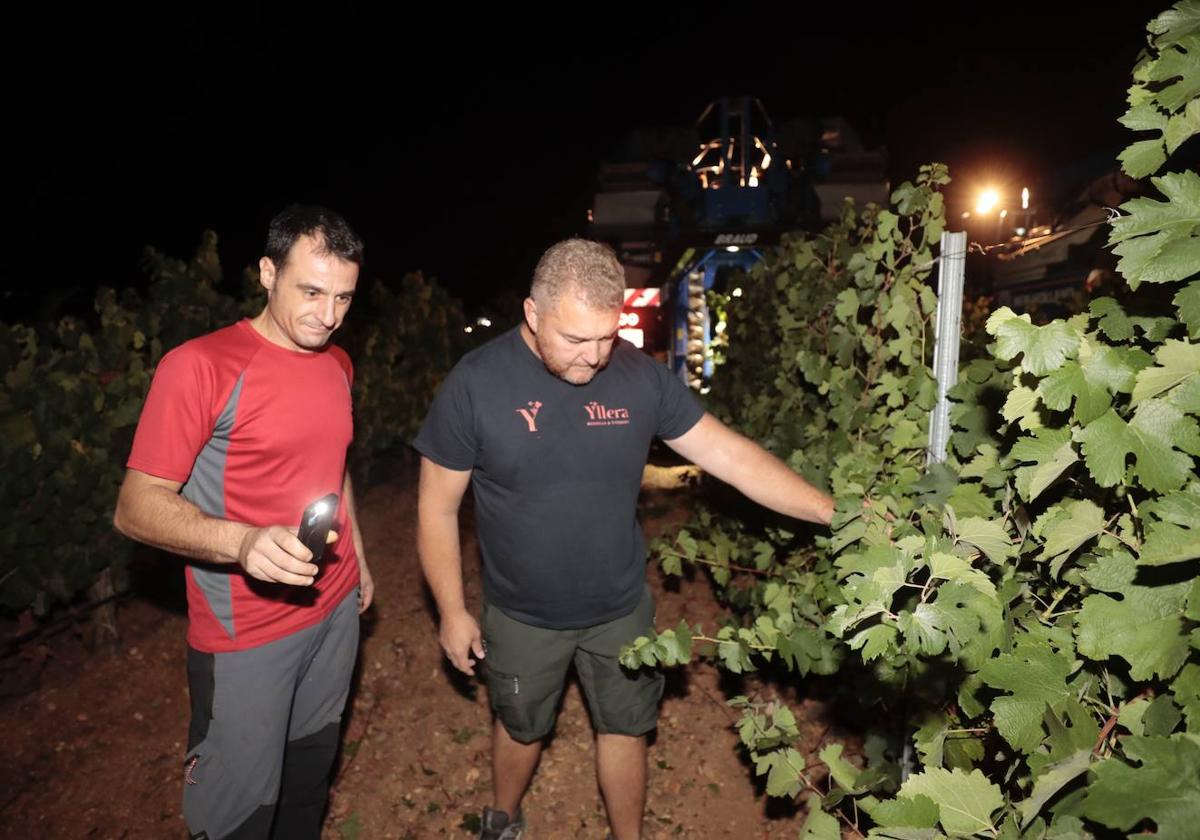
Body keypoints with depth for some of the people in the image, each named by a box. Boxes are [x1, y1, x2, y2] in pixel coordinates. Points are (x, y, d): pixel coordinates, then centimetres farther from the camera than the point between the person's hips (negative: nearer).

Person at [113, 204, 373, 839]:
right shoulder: (199, 366, -17)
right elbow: (137, 507, -19)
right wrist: (243, 542, -35)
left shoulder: (337, 365, 5)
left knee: (311, 774, 21)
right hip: (244, 636, -6)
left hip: (335, 611, 6)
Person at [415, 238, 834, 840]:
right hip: (523, 618, -1)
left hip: (622, 608, 1)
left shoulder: (639, 375, -14)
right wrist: (453, 613, -7)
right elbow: (437, 508, -11)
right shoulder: (475, 383, -20)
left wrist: (836, 513, -19)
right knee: (521, 728, 23)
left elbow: (732, 455, -12)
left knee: (624, 727, 19)